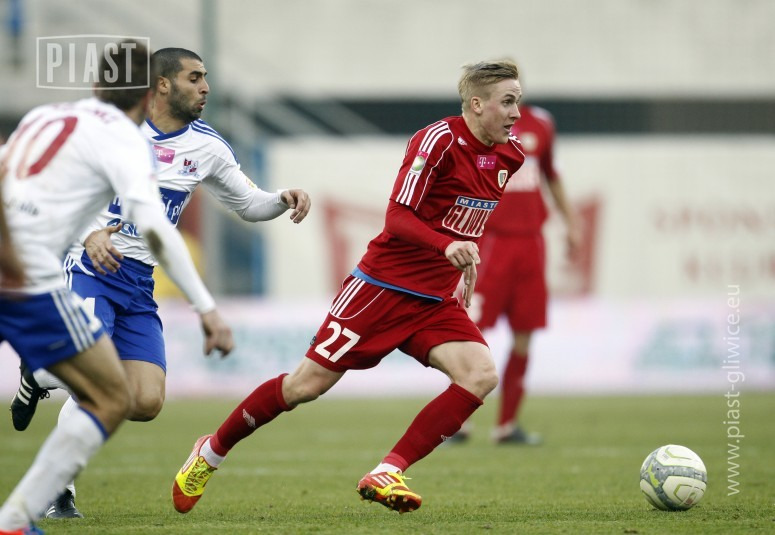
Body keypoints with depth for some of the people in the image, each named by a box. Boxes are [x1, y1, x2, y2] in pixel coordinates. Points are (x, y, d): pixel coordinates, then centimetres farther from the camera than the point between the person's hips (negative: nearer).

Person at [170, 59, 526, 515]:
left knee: (482, 375, -18)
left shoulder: (511, 156, 5)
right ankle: (211, 451, 20)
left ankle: (387, 474, -18)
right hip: (383, 285, -6)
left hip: (435, 302, 6)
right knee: (310, 383, -3)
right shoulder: (439, 140, -17)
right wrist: (447, 246, -38)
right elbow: (397, 218, -23)